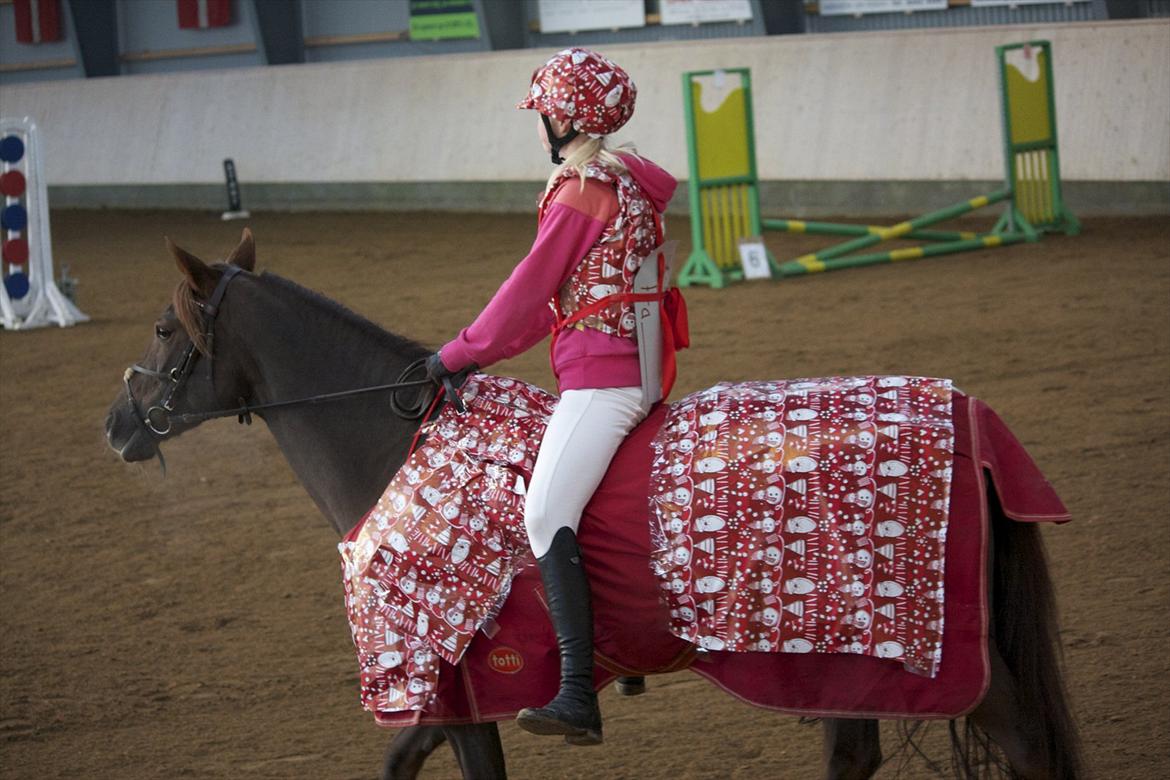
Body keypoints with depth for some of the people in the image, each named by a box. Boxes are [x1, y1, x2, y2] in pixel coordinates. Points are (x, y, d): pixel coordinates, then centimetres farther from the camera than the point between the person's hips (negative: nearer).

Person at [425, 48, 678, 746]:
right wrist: (478, 352, 20)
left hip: (601, 379, -11)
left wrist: (459, 354, 2)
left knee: (548, 514, -23)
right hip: (633, 369, 11)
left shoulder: (580, 192, -12)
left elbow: (529, 291, -9)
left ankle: (578, 697, -35)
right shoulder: (624, 179, 18)